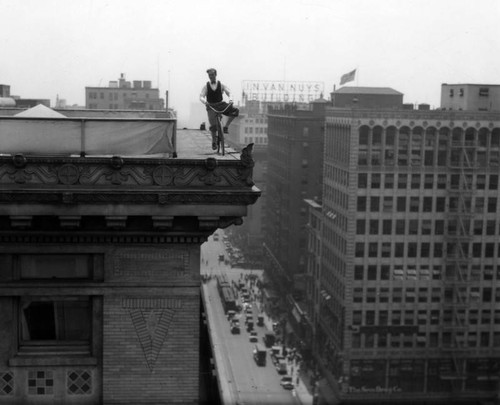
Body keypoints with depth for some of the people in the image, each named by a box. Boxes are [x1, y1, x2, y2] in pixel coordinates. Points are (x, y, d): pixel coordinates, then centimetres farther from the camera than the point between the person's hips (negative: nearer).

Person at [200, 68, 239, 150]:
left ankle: (225, 127, -10)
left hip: (221, 105, 2)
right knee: (213, 125, -16)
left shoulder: (221, 85, 4)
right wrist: (204, 101, -33)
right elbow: (201, 97, -8)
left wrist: (230, 99, -31)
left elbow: (229, 92, -7)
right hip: (211, 106, -1)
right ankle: (214, 142, 3)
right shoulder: (206, 86, 3)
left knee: (235, 111, -21)